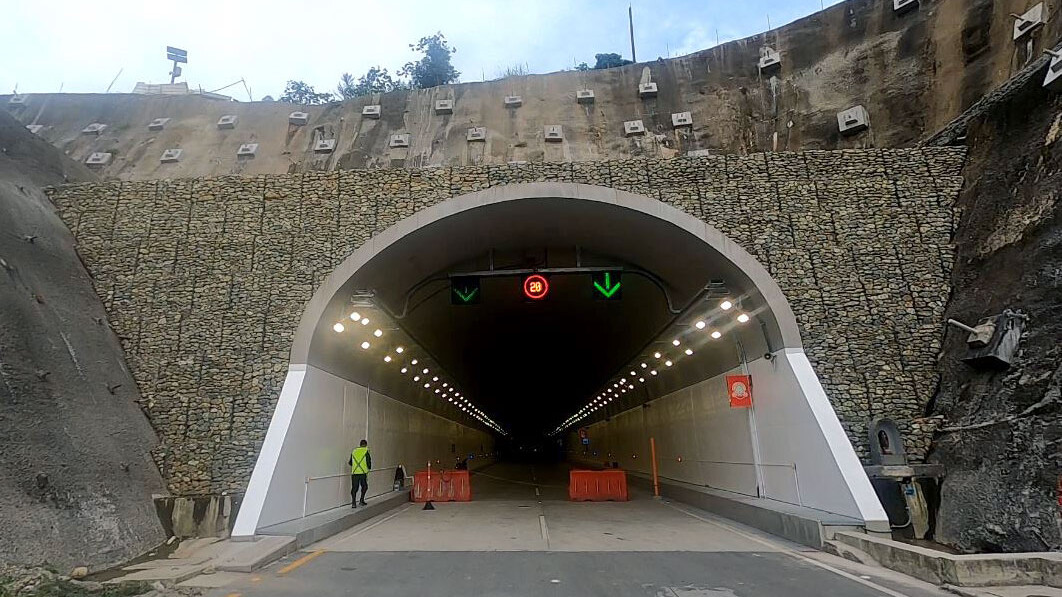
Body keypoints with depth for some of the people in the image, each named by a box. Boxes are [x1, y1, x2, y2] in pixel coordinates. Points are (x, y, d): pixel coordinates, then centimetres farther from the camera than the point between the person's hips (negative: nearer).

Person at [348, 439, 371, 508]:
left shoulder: (354, 451, 10)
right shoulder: (366, 451, -1)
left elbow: (350, 463, 16)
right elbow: (368, 461, -3)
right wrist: (369, 468, 17)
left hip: (354, 472, 3)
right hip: (363, 472, -3)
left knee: (354, 488, 8)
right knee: (364, 486, 17)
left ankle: (353, 503, 1)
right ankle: (362, 500, 15)